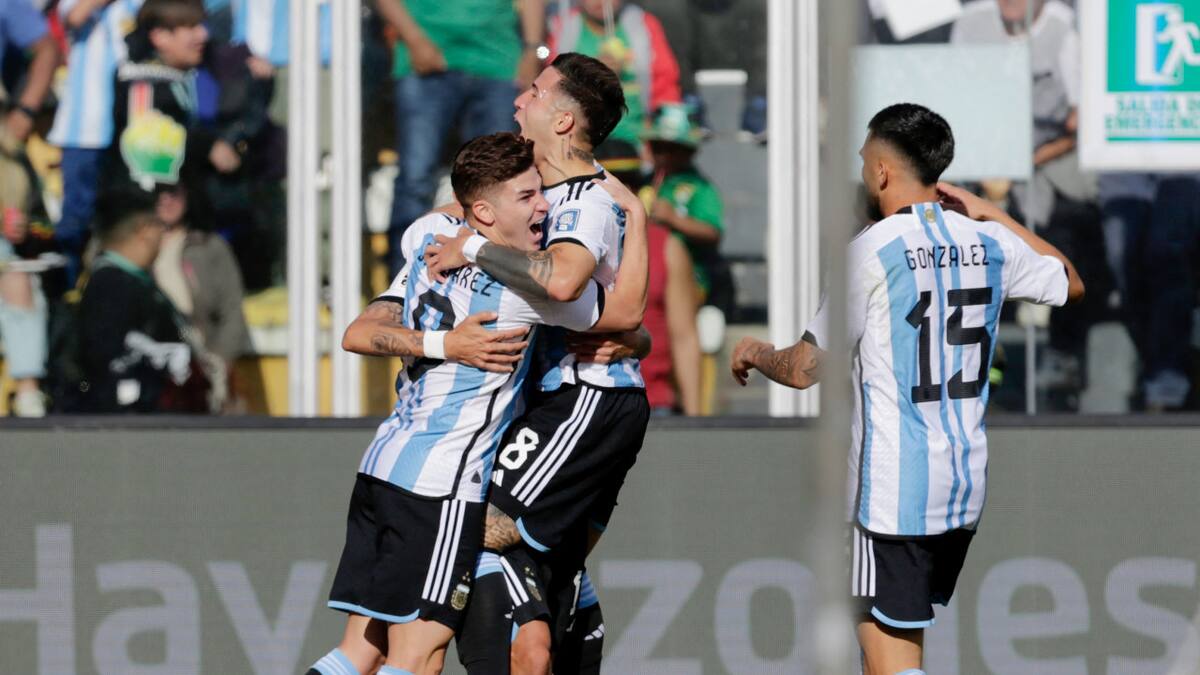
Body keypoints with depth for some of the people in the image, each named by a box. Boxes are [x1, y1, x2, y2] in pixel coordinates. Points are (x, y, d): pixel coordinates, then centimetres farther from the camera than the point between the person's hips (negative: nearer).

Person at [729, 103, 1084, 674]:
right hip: (967, 481, 7)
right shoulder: (990, 244, 4)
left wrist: (754, 354, 12)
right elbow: (1071, 284, 25)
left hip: (893, 490, -7)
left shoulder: (873, 251, -12)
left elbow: (805, 370, -10)